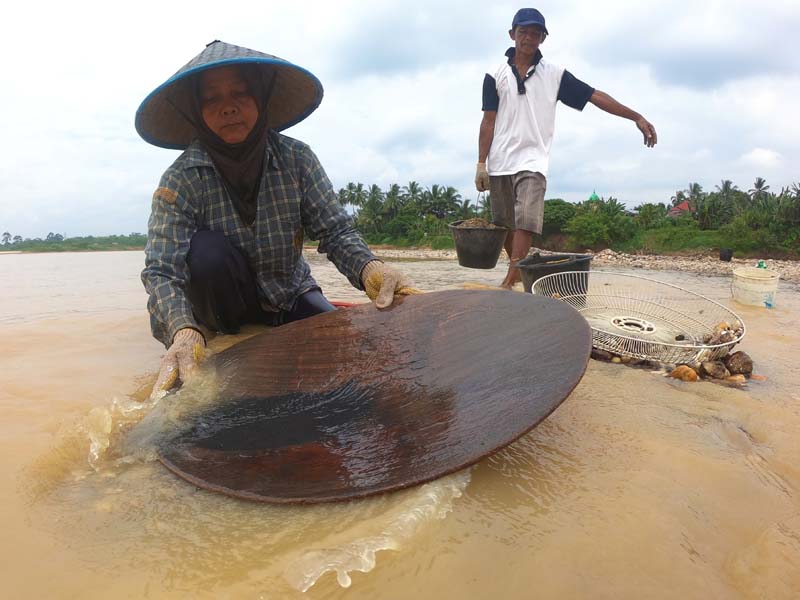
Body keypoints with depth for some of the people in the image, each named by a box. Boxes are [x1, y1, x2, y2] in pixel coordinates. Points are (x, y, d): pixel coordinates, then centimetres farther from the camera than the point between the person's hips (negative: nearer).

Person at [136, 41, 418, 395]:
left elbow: (336, 232, -18)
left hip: (290, 295, 2)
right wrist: (183, 331, -49)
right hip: (226, 301, -2)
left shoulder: (296, 159, -14)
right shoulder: (181, 180, -20)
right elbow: (161, 270, -27)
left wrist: (369, 269, -42)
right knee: (207, 247, -31)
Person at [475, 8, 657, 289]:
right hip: (499, 161, 2)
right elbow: (488, 122, 4)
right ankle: (518, 271, 27)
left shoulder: (554, 75, 6)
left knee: (525, 222, -17)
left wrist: (636, 117, -2)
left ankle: (509, 282, -17)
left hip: (532, 162, -1)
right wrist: (481, 163, -2)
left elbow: (595, 96, 4)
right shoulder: (496, 75, 7)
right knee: (504, 224, 8)